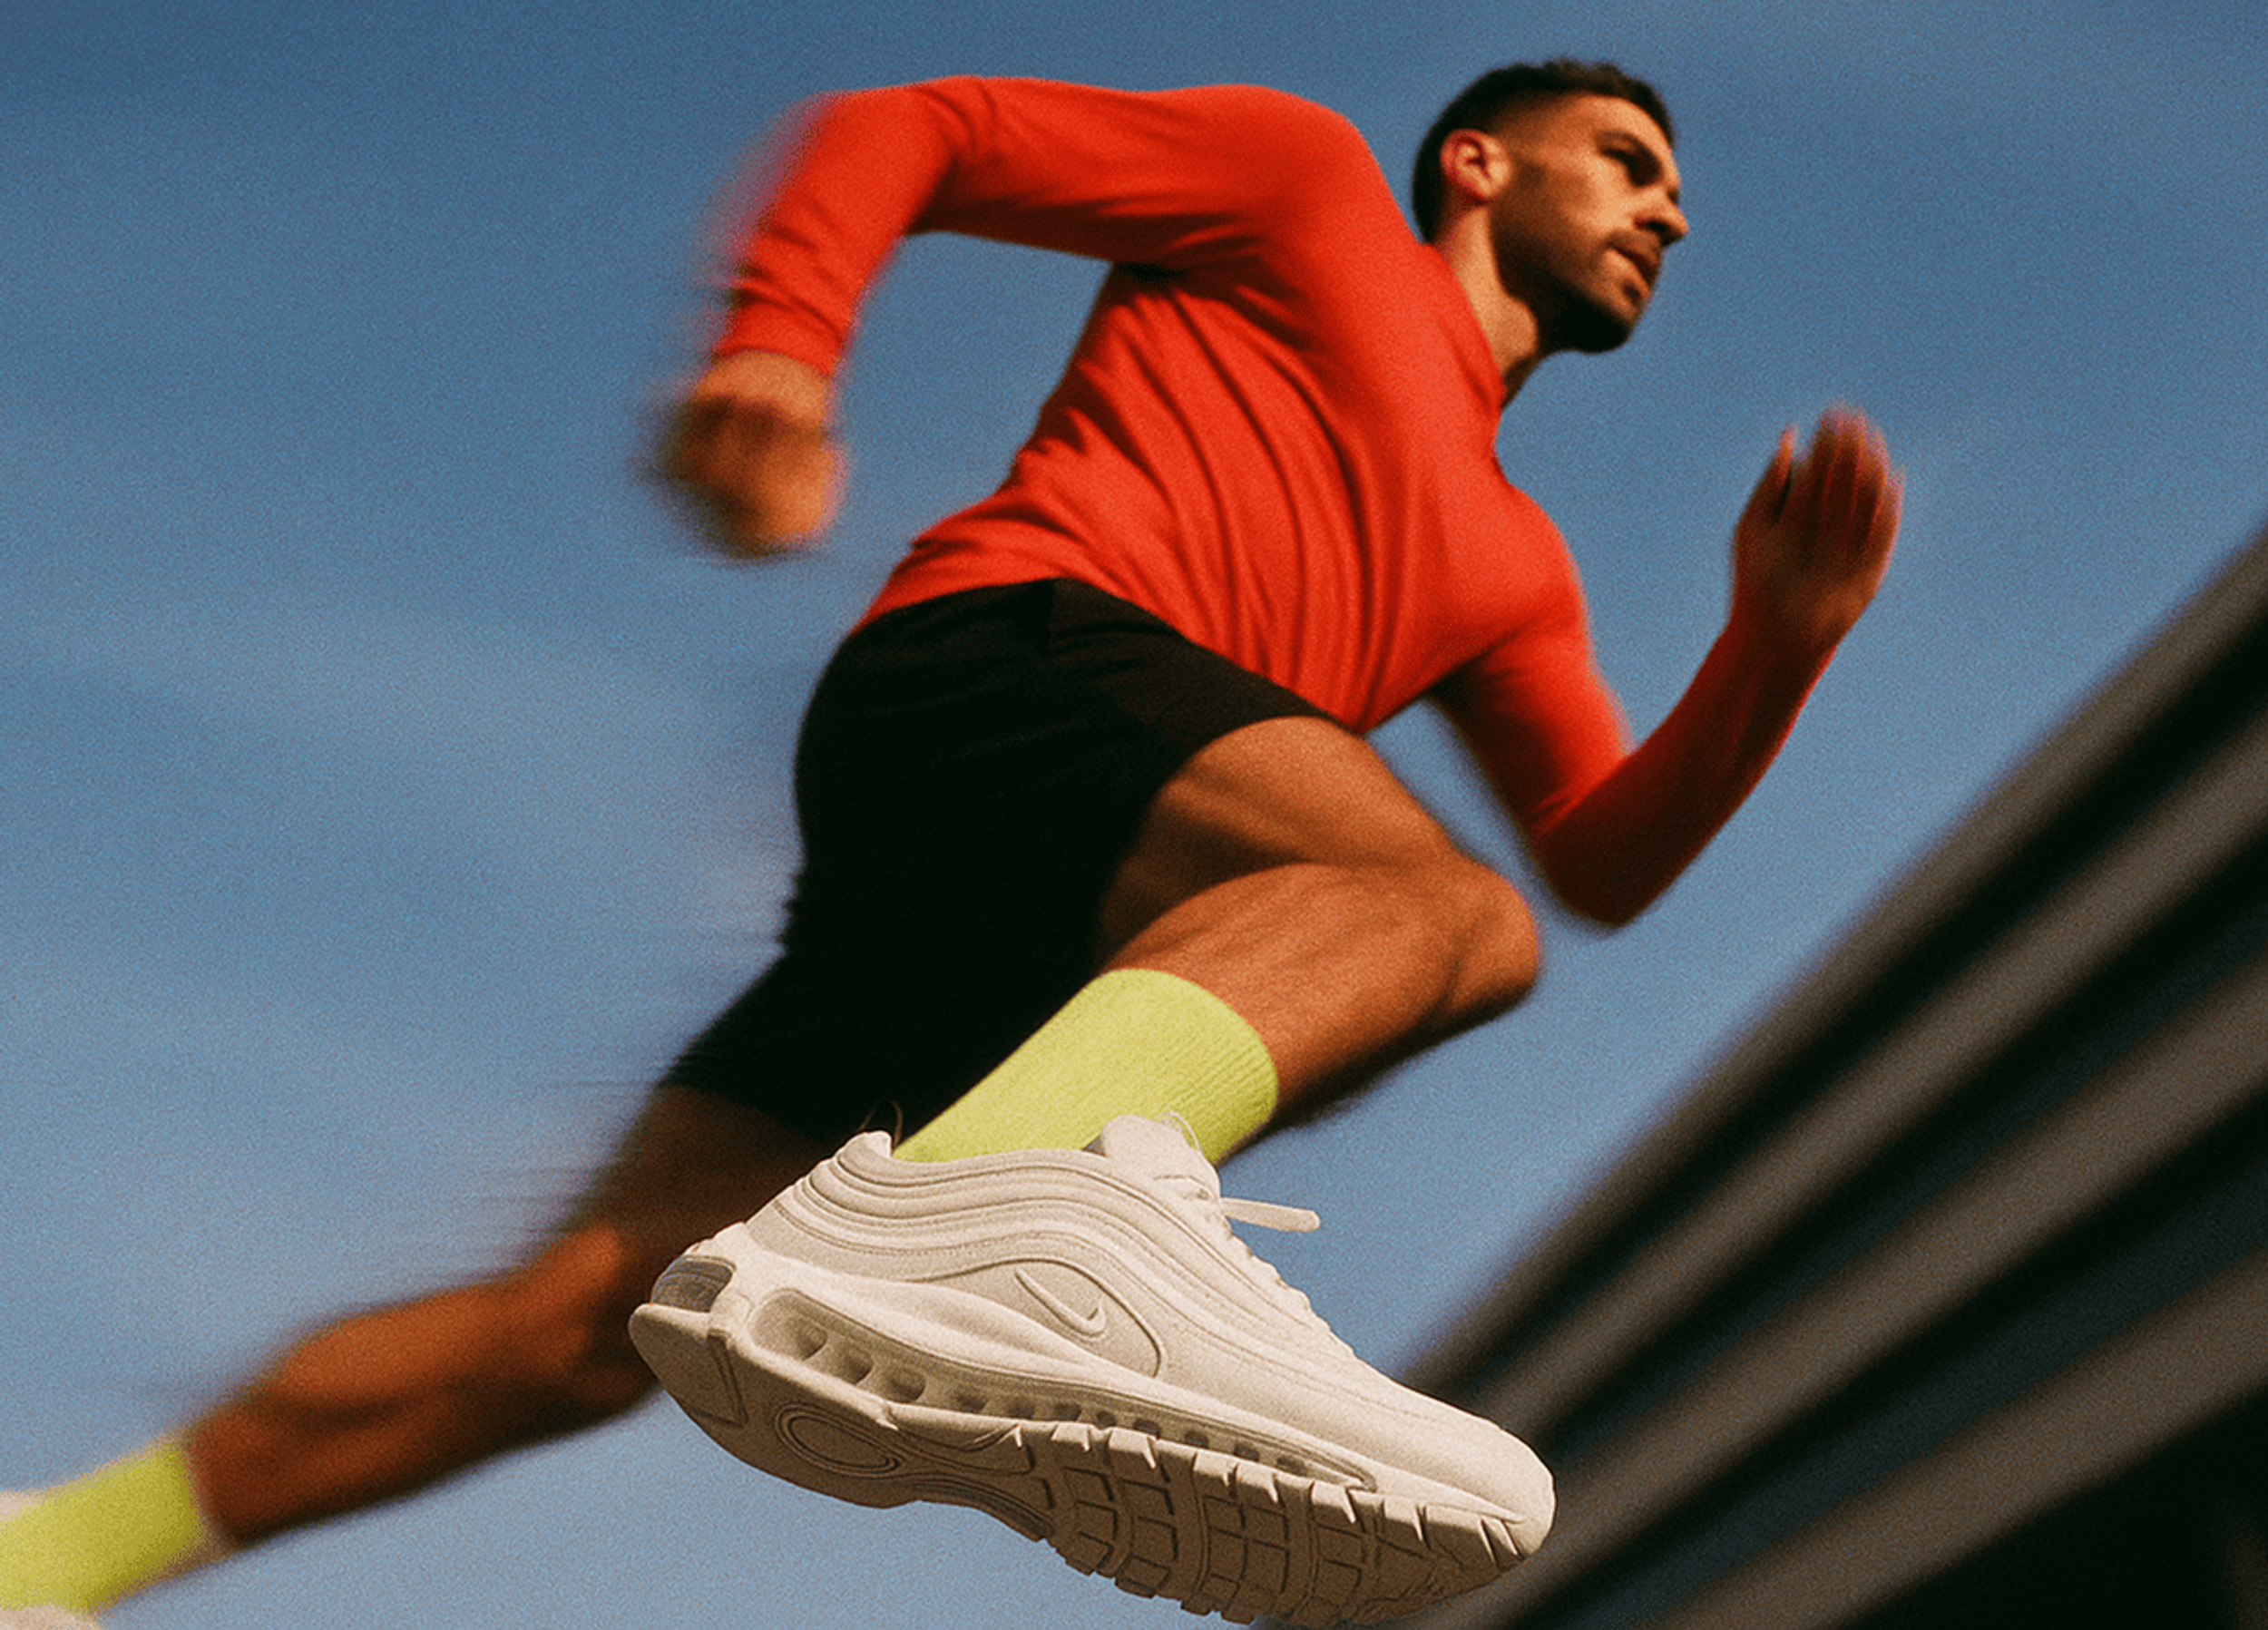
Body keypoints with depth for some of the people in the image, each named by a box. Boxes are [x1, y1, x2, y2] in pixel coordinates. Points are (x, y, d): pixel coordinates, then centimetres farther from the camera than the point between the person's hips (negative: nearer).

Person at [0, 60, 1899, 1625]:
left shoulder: (1510, 562, 37)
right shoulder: (1300, 176, 19)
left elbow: (1609, 863, 25)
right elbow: (894, 129, 13)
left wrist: (1780, 635, 9)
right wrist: (777, 353, -7)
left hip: (1045, 941, 7)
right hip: (997, 655, -7)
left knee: (586, 1323, -1)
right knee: (1439, 902, -33)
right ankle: (992, 1205, -61)